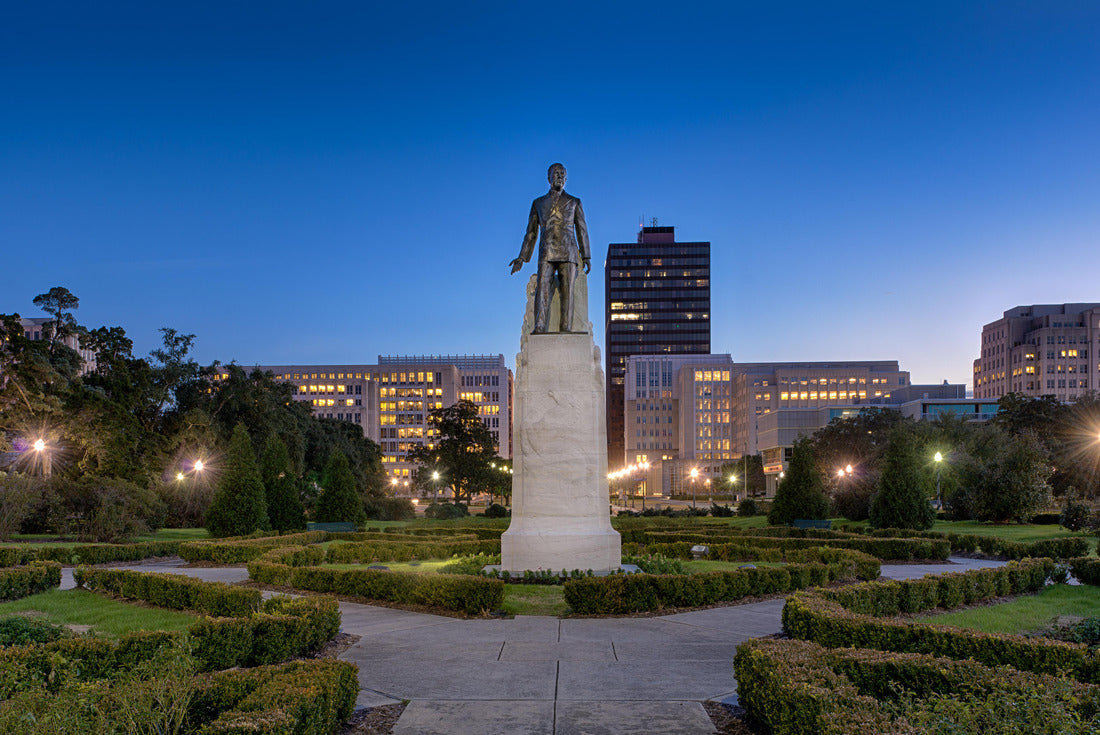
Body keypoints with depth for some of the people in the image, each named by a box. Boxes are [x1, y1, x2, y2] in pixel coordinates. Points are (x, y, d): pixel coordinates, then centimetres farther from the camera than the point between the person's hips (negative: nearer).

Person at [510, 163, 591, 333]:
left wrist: (586, 256, 3)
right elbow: (531, 232, 18)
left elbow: (582, 231, 12)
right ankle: (539, 329, -22)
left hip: (568, 254, 0)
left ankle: (565, 330, -11)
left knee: (567, 291, -8)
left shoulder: (574, 202, 16)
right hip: (546, 254, 0)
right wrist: (522, 258, 10)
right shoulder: (538, 203, 18)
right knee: (542, 288, -14)